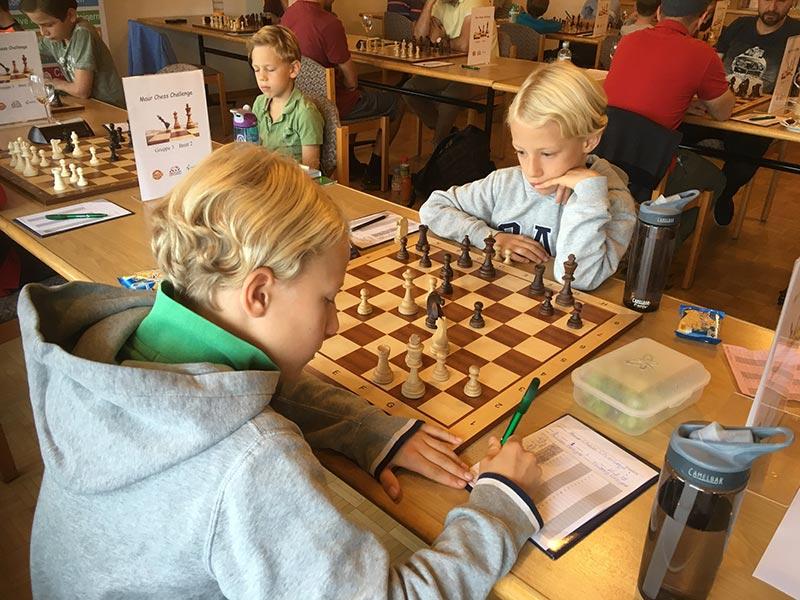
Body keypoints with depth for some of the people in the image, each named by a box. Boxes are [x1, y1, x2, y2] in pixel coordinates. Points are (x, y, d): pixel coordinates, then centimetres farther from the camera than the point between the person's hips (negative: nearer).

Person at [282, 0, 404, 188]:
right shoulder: (329, 24, -28)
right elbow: (352, 81, -19)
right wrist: (349, 85, 3)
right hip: (330, 105, -8)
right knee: (395, 104, 12)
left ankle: (350, 163, 37)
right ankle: (374, 173, 18)